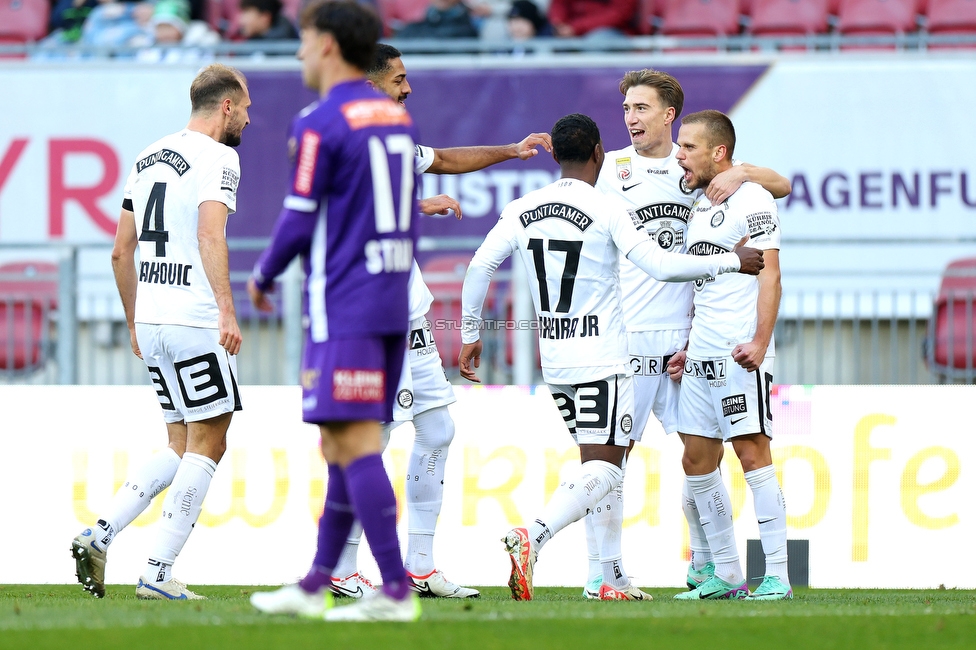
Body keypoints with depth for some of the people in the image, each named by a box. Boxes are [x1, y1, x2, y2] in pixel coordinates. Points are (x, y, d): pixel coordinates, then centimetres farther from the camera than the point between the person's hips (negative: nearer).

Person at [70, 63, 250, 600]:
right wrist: (227, 310, -32)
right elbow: (210, 238, -25)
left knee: (181, 446, 16)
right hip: (195, 322, -8)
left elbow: (121, 253, 19)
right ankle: (158, 573, -5)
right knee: (206, 445, 0)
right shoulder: (217, 158, -9)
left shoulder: (149, 158, 17)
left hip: (151, 324, 8)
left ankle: (99, 535, 2)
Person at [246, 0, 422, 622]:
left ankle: (396, 589, -16)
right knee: (342, 443, 12)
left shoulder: (321, 125, -11)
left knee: (355, 443, -10)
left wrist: (261, 276, 6)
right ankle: (315, 587, 17)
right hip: (393, 301, 9)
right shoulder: (398, 116, 15)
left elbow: (299, 222, -10)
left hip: (343, 308, -9)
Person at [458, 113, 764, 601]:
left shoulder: (521, 210, 5)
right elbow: (660, 266, -17)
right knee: (602, 469, -7)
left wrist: (470, 335, 15)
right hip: (602, 358, -6)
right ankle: (531, 538, -30)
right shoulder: (608, 211, -10)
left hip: (554, 359, 6)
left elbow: (479, 268, 3)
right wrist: (732, 261, -9)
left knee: (598, 463, 16)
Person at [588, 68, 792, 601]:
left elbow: (781, 186, 10)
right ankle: (602, 571, -1)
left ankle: (704, 563, 18)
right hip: (626, 332, -3)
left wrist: (740, 174, -11)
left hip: (684, 332, 3)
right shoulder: (616, 166, 5)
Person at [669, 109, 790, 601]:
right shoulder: (699, 206, 19)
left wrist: (760, 341, -23)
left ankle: (777, 575, -9)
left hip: (741, 355, -9)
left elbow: (769, 276, -13)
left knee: (752, 452, -11)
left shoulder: (751, 200, -7)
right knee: (696, 460, 6)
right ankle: (726, 575, 12)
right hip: (701, 357, 9)